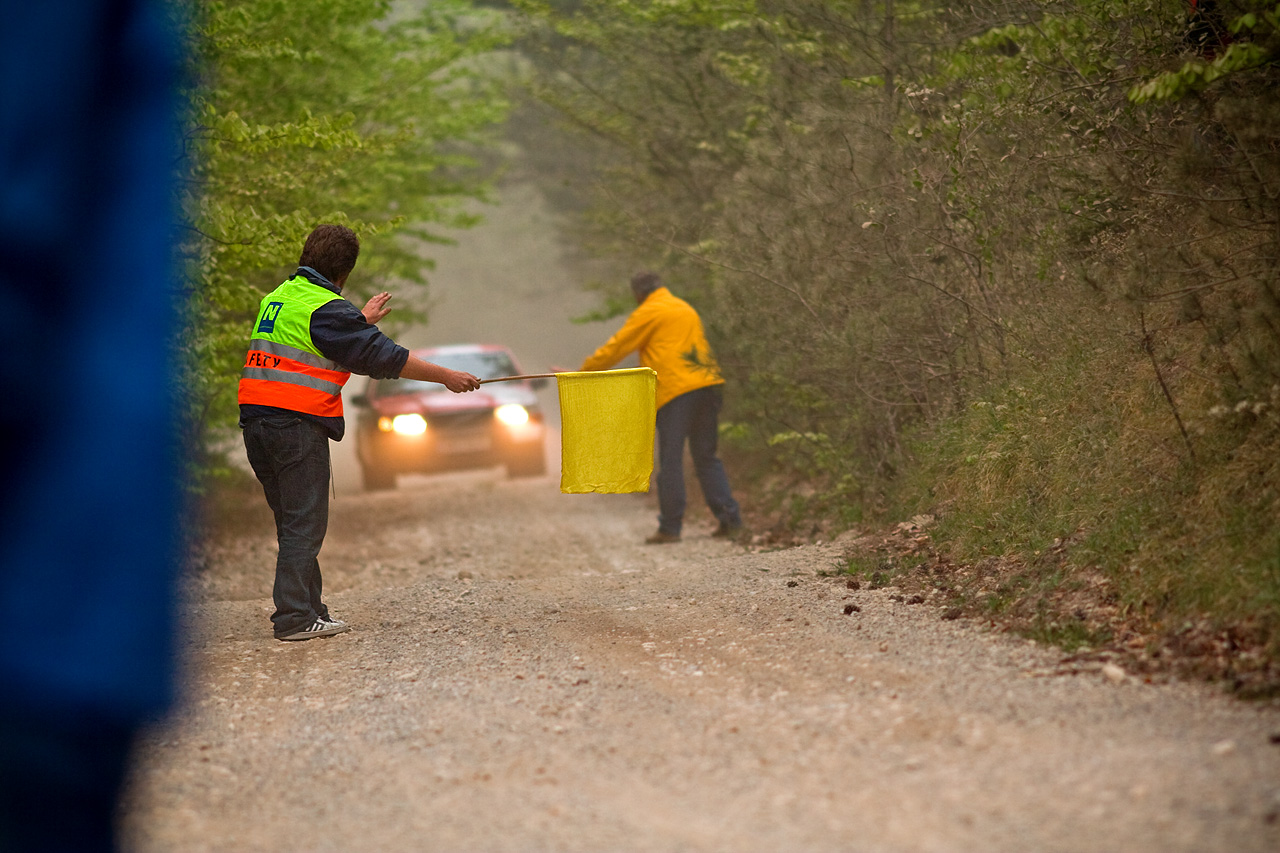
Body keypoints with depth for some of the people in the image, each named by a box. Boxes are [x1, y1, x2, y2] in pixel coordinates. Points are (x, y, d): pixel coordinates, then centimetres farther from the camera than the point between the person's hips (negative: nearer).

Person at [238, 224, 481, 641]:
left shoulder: (277, 297, 16)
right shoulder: (327, 309, -11)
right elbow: (383, 357, -10)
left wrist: (362, 320, 45)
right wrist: (446, 376, -4)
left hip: (256, 419, 8)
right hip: (297, 424, -8)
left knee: (292, 521, 15)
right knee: (304, 524, -4)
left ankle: (309, 608, 19)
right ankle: (295, 618, -7)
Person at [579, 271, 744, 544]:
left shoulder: (648, 313, 0)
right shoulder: (687, 310, 24)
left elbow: (616, 347, 3)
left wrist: (585, 370, 17)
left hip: (676, 391, -7)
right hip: (709, 386, 7)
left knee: (670, 461, -2)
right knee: (707, 457, 12)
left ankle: (670, 527, -3)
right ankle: (730, 518, 2)